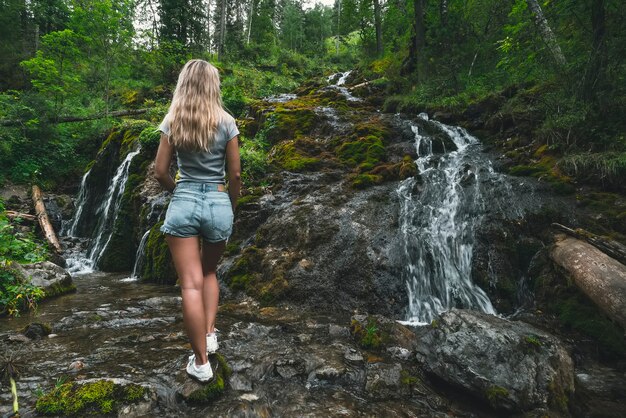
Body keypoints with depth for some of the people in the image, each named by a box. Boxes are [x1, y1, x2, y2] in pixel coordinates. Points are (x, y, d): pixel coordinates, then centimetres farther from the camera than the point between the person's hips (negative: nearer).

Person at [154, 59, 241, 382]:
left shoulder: (172, 121, 1)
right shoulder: (226, 122, -1)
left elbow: (160, 172, 1)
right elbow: (235, 175, 0)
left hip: (183, 204, -1)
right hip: (218, 204, 1)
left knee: (191, 284, 2)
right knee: (209, 272, 25)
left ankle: (201, 362, 6)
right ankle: (209, 333, 18)